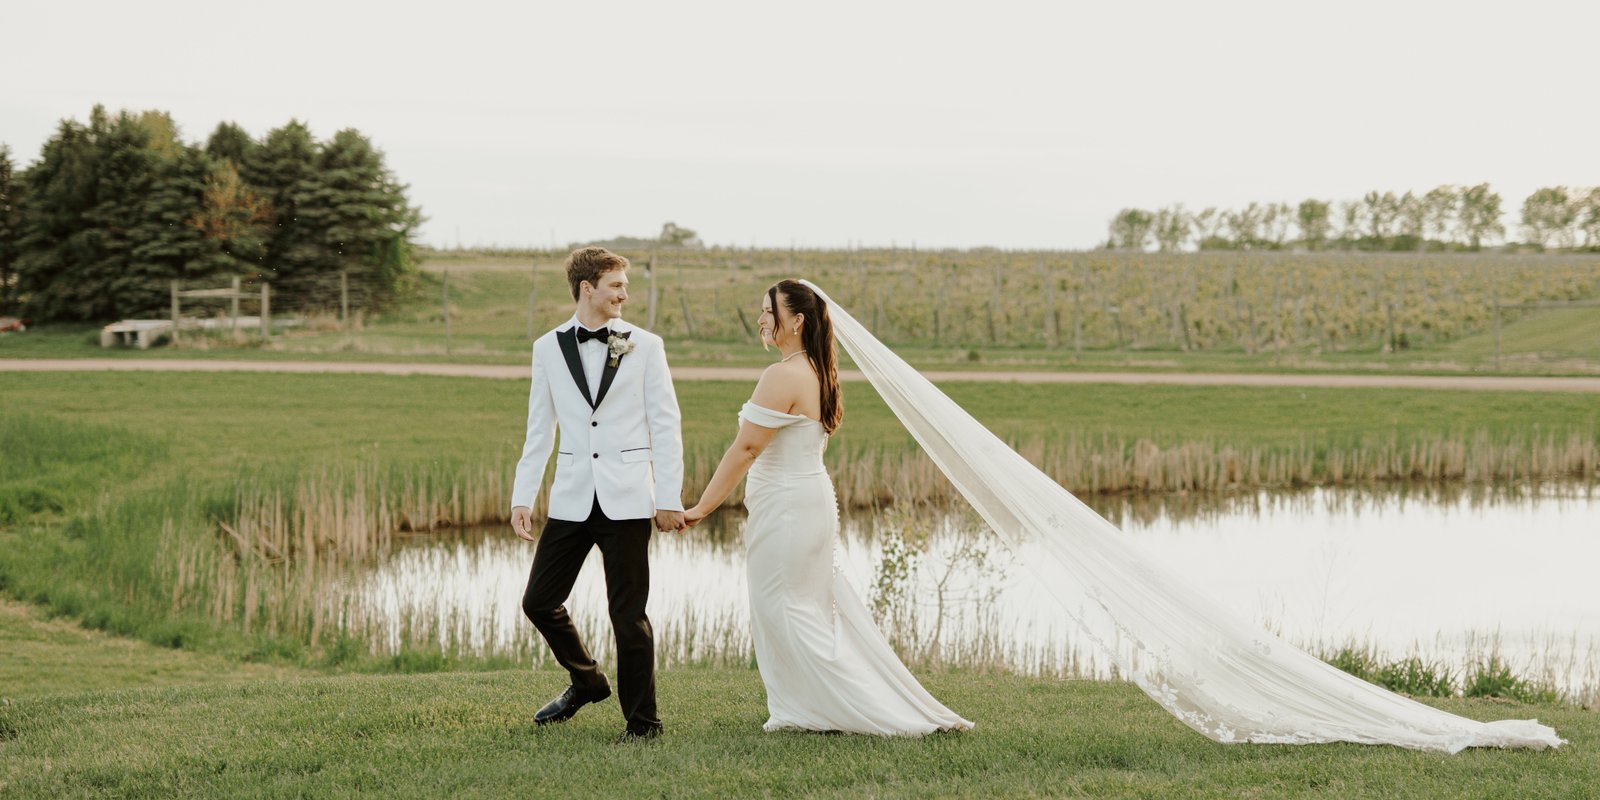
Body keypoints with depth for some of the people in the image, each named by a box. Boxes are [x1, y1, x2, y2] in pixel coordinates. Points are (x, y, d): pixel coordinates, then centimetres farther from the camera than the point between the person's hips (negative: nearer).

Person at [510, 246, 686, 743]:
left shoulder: (644, 346, 2)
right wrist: (523, 497, 5)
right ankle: (586, 681, 30)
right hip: (572, 498, 3)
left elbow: (665, 426, 1)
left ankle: (641, 722, 11)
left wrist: (669, 498, -4)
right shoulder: (549, 348, 7)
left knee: (628, 615, -1)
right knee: (539, 601, 5)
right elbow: (539, 430, 11)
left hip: (627, 499, -3)